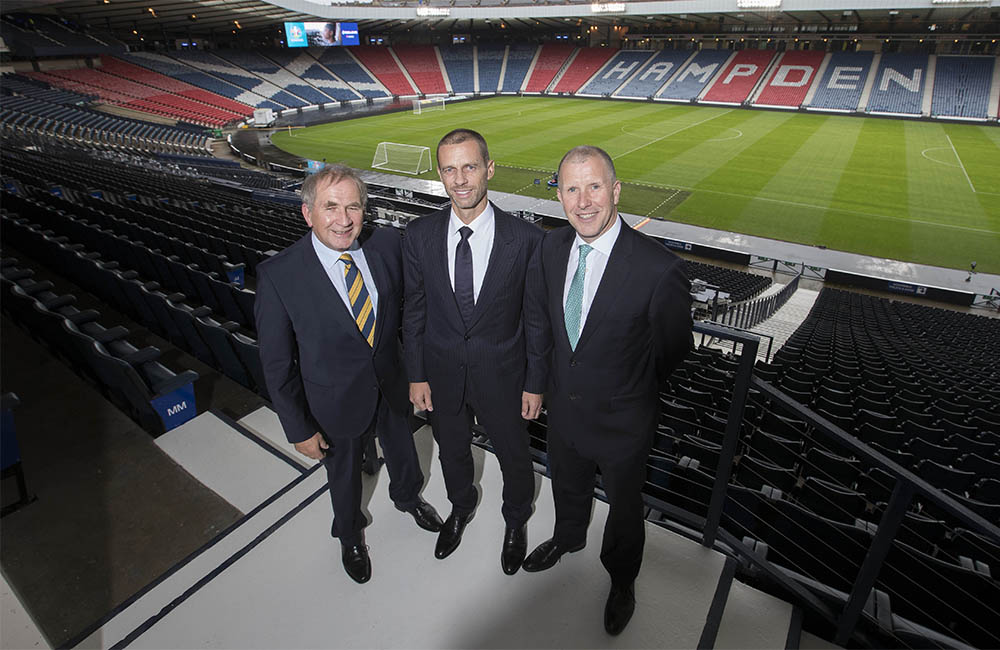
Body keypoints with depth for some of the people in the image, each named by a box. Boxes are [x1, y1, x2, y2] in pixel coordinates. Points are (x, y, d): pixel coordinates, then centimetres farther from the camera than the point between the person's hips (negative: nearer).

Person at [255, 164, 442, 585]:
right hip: (338, 401, -3)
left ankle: (408, 497, 64)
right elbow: (276, 363, -16)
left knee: (402, 451, 29)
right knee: (344, 473, 24)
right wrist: (300, 428, -11)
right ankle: (350, 534, 57)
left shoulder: (387, 244, -16)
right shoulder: (278, 275, -25)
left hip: (392, 385, 3)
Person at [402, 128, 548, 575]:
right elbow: (414, 311, -2)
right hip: (442, 373, 2)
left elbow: (536, 317, -10)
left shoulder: (526, 240, -18)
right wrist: (416, 376, 0)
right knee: (452, 450, 26)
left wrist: (535, 384, -5)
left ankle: (516, 521, 52)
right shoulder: (419, 236, -10)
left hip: (502, 376, -2)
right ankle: (461, 507, 58)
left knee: (514, 456, 19)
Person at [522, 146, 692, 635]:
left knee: (623, 506, 22)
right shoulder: (551, 246, -11)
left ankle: (622, 579, 53)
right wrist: (565, 375, 13)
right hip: (563, 406, 5)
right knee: (567, 485, 31)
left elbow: (672, 349, -12)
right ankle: (568, 537, 64)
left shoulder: (659, 269, -29)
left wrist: (627, 389, 3)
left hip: (621, 420, -4)